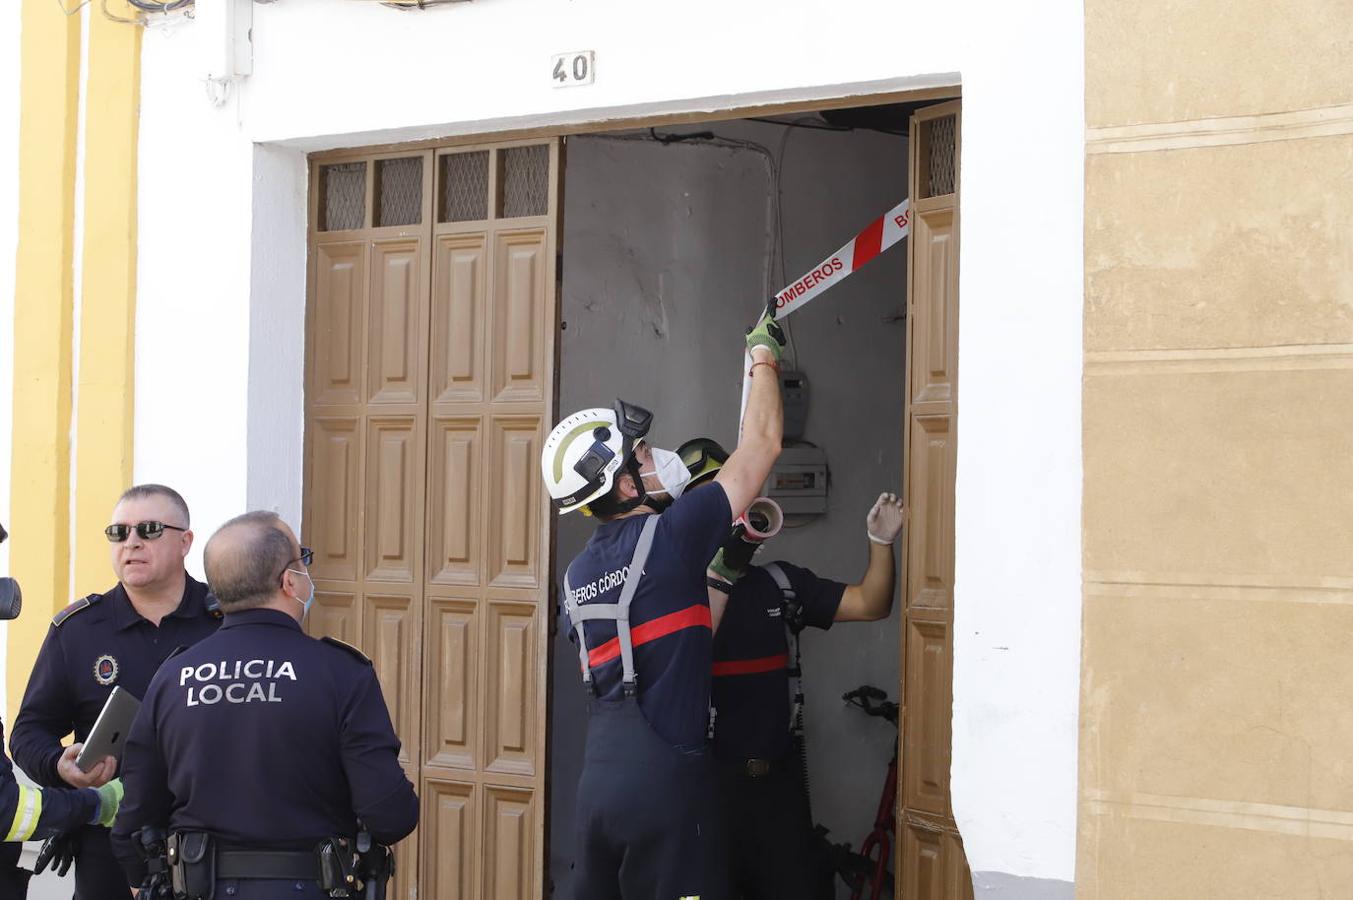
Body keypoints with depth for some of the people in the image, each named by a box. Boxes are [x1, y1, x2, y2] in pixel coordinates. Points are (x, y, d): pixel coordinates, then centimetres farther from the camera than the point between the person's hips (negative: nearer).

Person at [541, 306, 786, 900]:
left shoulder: (577, 576, 13)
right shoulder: (669, 535, -8)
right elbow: (761, 444, 2)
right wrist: (764, 357, 17)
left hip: (597, 782, 7)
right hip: (664, 781, -7)